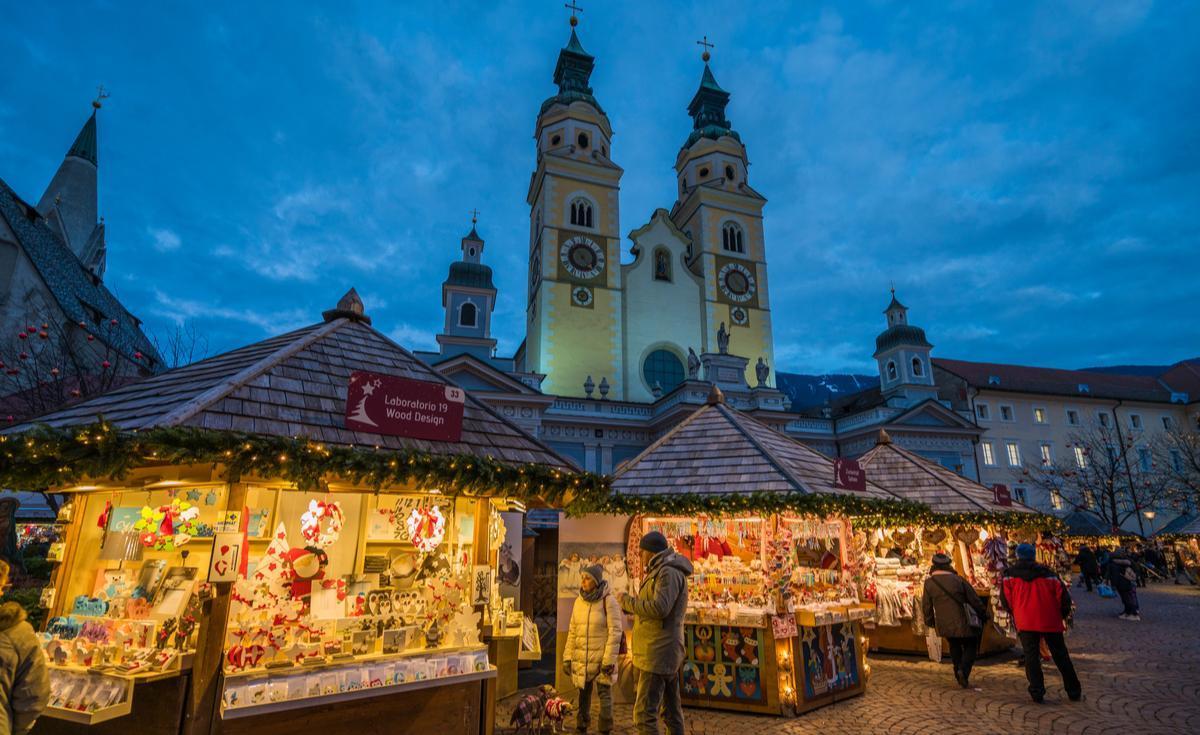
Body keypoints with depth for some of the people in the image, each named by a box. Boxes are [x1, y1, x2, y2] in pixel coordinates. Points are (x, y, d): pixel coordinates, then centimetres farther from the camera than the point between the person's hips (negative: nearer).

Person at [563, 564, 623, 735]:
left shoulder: (608, 601, -11)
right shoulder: (579, 601, 5)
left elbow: (615, 632, -13)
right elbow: (572, 631, 11)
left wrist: (609, 660, -16)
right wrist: (567, 657, 7)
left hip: (601, 659, -5)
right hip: (581, 658, 5)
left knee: (604, 693, 1)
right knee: (583, 694, 14)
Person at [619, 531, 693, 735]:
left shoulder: (669, 573, -17)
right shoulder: (665, 574, 15)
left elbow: (659, 609, -29)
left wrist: (627, 601, -17)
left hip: (659, 654, -11)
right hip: (664, 653, 11)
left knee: (644, 714, -8)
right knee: (671, 710, 14)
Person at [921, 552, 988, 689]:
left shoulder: (929, 583, -3)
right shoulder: (958, 580, -8)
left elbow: (926, 605, 2)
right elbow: (974, 600, -1)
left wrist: (929, 621, 18)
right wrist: (983, 615, 16)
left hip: (943, 625, 2)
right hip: (962, 622, -2)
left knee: (954, 646, 24)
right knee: (970, 646, 15)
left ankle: (958, 675, 20)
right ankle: (964, 669, -7)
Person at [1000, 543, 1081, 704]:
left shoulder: (1009, 575, 3)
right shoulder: (1047, 573, 5)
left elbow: (1005, 600, 1)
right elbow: (1063, 596, 0)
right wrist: (1061, 615, 16)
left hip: (1025, 622, -2)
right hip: (1050, 621, 2)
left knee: (1031, 657, 4)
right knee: (1061, 657, 16)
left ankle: (1037, 693, -1)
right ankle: (1074, 692, 25)